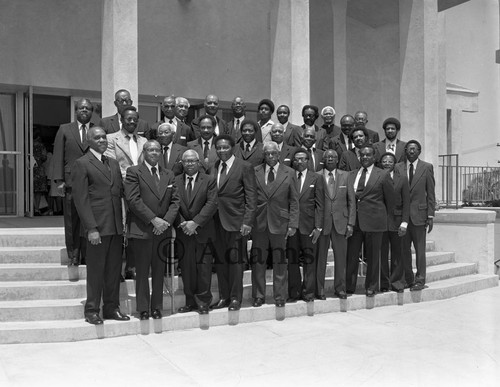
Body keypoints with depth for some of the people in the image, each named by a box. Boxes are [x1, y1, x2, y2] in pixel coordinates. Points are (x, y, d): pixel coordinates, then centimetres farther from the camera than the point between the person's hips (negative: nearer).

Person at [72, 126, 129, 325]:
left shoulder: (114, 163, 17)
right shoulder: (82, 164, -4)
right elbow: (81, 199, -9)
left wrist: (124, 222, 7)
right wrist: (91, 228, -15)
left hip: (116, 226, 6)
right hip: (97, 226, -6)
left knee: (114, 269, 11)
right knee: (95, 270, 2)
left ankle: (111, 308, 22)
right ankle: (92, 310, 14)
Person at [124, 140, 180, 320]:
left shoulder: (169, 175, 15)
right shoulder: (133, 172, 0)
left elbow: (175, 201, 9)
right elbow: (133, 200, -10)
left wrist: (166, 221, -7)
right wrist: (153, 219, -14)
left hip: (163, 229, 4)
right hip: (141, 230, -4)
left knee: (159, 271, 8)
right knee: (142, 272, 2)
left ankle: (157, 307, 17)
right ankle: (143, 308, 12)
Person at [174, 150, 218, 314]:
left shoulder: (209, 180, 2)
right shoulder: (175, 181, 9)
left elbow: (212, 204, -7)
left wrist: (195, 223, -14)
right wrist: (182, 224, -10)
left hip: (203, 231, -2)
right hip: (183, 232, 2)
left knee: (203, 268, 0)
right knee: (186, 268, 5)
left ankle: (203, 301, 11)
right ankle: (190, 301, 16)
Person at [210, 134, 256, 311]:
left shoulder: (244, 167, -4)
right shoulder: (213, 168, 11)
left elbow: (250, 197, -6)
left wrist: (247, 221, -13)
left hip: (236, 221, -5)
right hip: (217, 221, 5)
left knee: (235, 260, 1)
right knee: (220, 260, 9)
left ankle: (235, 298, 12)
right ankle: (223, 296, 20)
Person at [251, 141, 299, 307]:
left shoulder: (289, 173, 4)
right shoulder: (254, 172, 5)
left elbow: (294, 201, 3)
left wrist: (293, 224, -4)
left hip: (280, 222, -1)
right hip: (259, 222, 1)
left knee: (280, 262, 5)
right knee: (258, 261, 5)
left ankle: (280, 296, 18)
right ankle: (258, 296, 18)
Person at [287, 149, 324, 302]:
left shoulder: (316, 178, 6)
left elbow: (319, 205, 2)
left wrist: (318, 227, -6)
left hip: (309, 225, -1)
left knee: (309, 260, 3)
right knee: (292, 260, 3)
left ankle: (308, 292, 12)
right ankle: (294, 293, 12)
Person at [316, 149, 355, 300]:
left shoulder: (346, 176, 7)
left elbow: (351, 201, 6)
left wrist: (350, 223, -1)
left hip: (340, 222, 2)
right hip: (321, 223, -1)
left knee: (341, 257, 5)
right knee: (320, 258, 4)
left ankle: (340, 288, 19)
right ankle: (319, 289, 14)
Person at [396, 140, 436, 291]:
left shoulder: (427, 167, 3)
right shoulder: (397, 168, 6)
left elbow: (431, 193, 2)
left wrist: (430, 216, -3)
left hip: (419, 213, -2)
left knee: (420, 249, 1)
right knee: (404, 249, 6)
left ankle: (420, 280, 9)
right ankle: (408, 279, 17)